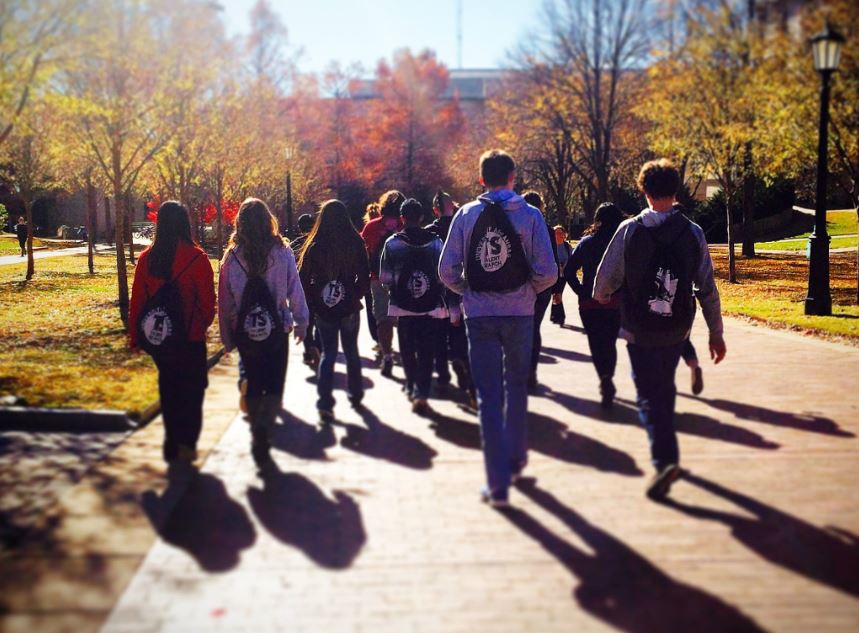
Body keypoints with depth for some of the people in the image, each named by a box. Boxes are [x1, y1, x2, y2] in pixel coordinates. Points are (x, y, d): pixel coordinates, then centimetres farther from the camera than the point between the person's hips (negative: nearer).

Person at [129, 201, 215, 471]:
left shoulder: (147, 258, -3)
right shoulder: (196, 257, -14)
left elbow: (137, 299, 1)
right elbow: (207, 297, -8)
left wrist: (135, 335, 11)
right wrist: (205, 323, 11)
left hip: (157, 336, 4)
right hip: (190, 337, -4)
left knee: (169, 386, 18)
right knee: (192, 389, 10)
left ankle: (173, 447, 23)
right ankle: (185, 446, 0)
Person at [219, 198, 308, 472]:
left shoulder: (232, 256, -5)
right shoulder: (282, 252, -8)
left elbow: (224, 299, 0)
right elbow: (295, 290, -4)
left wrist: (227, 336, 8)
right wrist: (301, 322, 8)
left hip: (245, 332, 2)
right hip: (276, 329, -1)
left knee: (252, 382, 16)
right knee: (274, 383, 5)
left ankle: (258, 437, 20)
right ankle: (263, 428, -17)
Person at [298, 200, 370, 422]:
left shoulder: (314, 247, -8)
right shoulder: (355, 244, -9)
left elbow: (304, 279, -6)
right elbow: (364, 278, -6)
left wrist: (313, 302, 7)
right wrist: (356, 296, 10)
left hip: (323, 309, 0)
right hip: (349, 307, 0)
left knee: (328, 353, 7)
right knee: (351, 351, 19)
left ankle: (325, 404, -5)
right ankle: (355, 394, 32)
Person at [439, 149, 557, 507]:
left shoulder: (466, 215, -1)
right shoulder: (530, 215, -5)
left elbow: (447, 270, -5)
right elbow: (547, 273, -10)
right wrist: (531, 289, 11)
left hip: (479, 315, 0)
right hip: (518, 313, 0)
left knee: (489, 396, 3)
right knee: (516, 388, 20)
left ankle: (498, 483, 1)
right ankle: (515, 460, 34)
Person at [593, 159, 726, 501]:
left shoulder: (630, 230, -10)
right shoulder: (693, 232, -4)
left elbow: (606, 277, -4)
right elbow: (707, 287, -3)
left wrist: (601, 297, 19)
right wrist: (716, 332, 5)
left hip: (639, 329, -3)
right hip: (676, 330, 3)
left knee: (650, 394, 0)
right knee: (665, 386, 22)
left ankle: (665, 457, -19)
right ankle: (664, 445, 38)